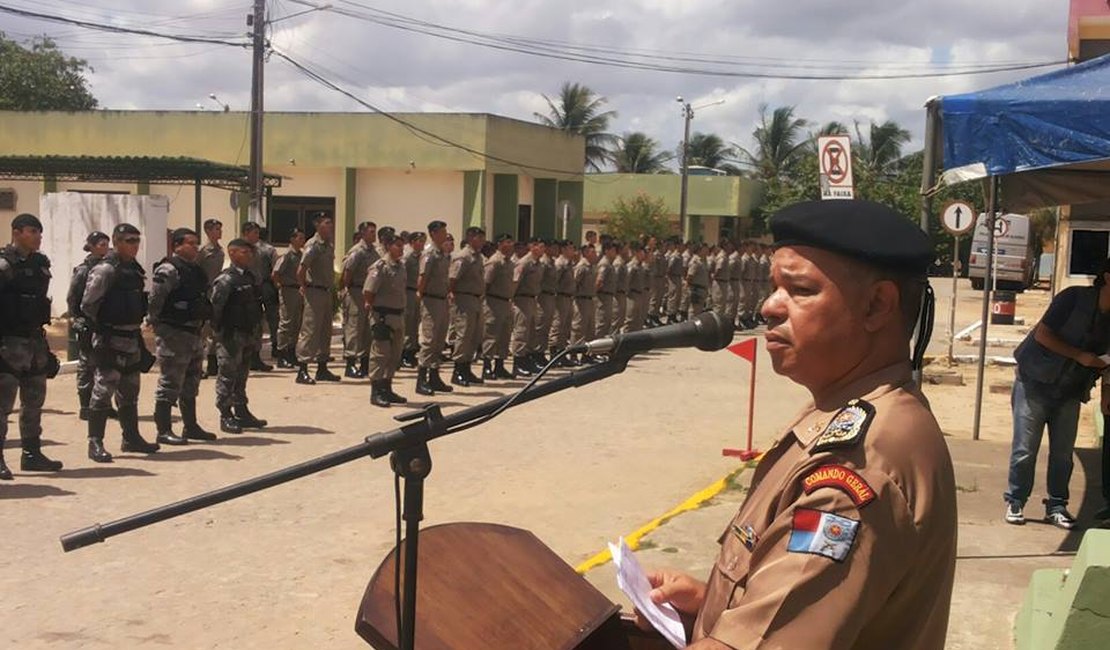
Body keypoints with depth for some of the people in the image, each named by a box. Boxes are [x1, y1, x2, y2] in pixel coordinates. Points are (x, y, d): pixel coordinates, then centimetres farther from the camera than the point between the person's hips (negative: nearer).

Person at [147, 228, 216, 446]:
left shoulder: (196, 271, 15)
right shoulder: (168, 270, -14)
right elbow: (154, 299, -18)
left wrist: (204, 317, 19)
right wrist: (155, 324, -15)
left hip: (194, 333, 9)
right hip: (173, 334, -9)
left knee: (191, 384, 17)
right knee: (170, 383, -5)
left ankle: (191, 426, 27)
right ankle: (164, 431, 1)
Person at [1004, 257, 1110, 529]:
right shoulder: (1075, 298, -14)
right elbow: (1042, 334, -16)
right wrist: (1080, 356, -20)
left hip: (1070, 392, 5)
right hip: (1035, 384, -5)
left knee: (1063, 453, 6)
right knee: (1025, 450, -1)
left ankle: (1056, 506, 17)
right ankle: (1015, 502, 10)